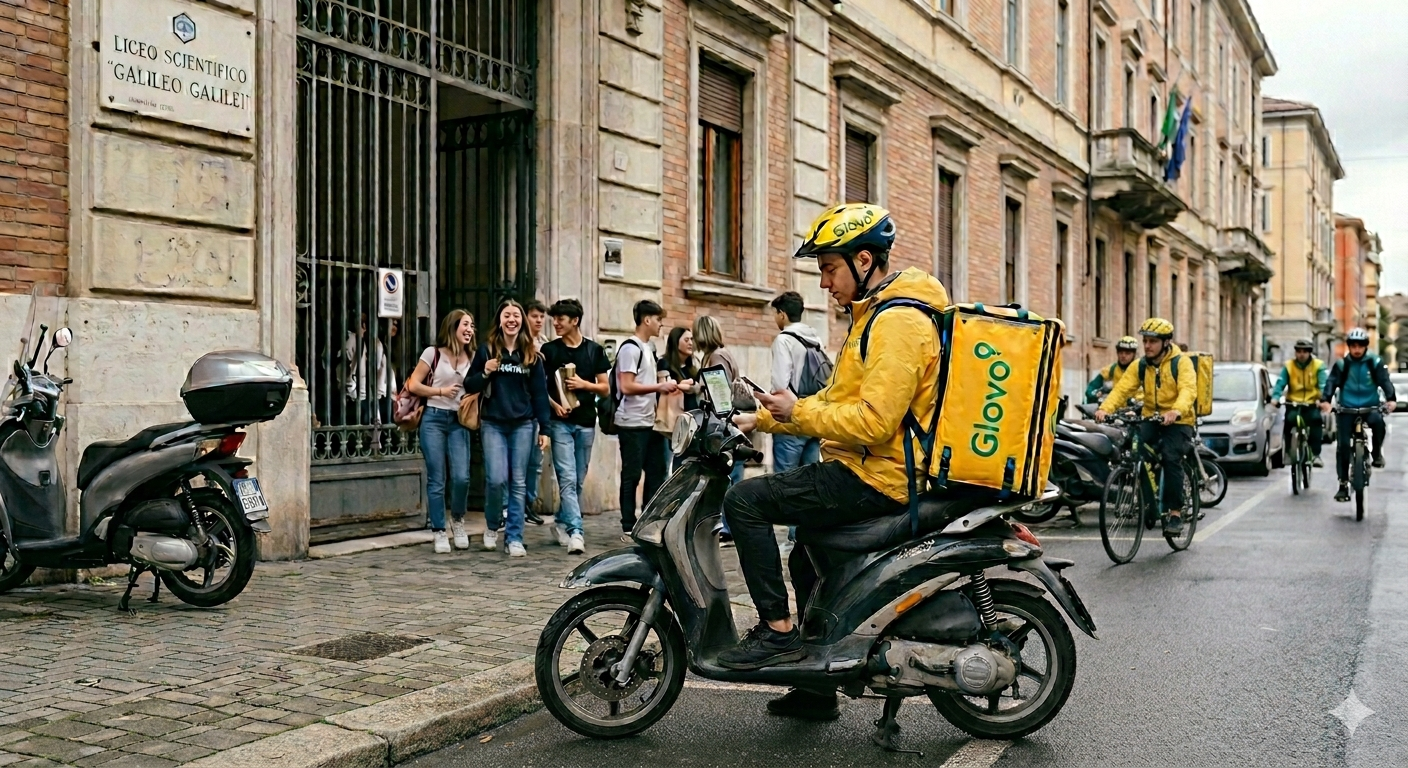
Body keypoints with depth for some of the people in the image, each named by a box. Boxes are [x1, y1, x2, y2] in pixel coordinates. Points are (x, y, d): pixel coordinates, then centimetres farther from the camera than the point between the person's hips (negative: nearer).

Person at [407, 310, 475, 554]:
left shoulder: (470, 359, 12)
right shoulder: (433, 353, 1)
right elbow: (413, 385, 0)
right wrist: (441, 391, -7)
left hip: (459, 421, 3)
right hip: (434, 418, -3)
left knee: (461, 477, -11)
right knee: (436, 479, -2)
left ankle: (458, 521, 15)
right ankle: (439, 532, 8)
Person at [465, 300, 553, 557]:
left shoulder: (531, 354, 6)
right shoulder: (487, 350, 2)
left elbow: (540, 392, 6)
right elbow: (469, 386, 5)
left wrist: (544, 429, 1)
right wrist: (485, 373, -15)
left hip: (523, 425, 1)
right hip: (493, 424, -1)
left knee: (519, 483, 2)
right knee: (497, 479, -10)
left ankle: (515, 538, 10)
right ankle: (492, 526, 16)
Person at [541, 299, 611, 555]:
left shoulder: (594, 350, 7)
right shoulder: (549, 350, 4)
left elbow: (605, 388, 8)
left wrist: (584, 384, -10)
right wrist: (554, 404, -12)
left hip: (586, 423, 2)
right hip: (560, 422, -2)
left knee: (578, 481, 10)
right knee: (567, 478, -12)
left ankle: (562, 522, 27)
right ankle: (575, 531, -18)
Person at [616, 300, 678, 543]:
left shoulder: (650, 348, 16)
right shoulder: (630, 348, -12)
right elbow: (626, 386, -18)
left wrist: (666, 385, 8)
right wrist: (659, 387, -16)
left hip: (651, 422, 9)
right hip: (633, 424, -9)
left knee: (656, 473, 11)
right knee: (631, 476, -1)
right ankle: (628, 528, 6)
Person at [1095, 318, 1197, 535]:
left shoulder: (1181, 362, -9)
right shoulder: (1139, 366, 4)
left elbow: (1188, 390, -26)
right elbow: (1121, 389, -10)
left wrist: (1176, 411, -46)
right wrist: (1105, 408, -29)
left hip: (1177, 421, -4)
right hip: (1150, 418, 4)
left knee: (1171, 459, -22)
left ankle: (1175, 513, -13)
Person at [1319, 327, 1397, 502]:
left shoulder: (1375, 363, 3)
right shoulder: (1341, 365, 2)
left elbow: (1385, 381, -8)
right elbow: (1331, 382, -9)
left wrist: (1391, 399, -27)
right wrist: (1325, 400, -28)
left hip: (1370, 407, 0)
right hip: (1346, 409, 0)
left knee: (1379, 422, -34)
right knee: (1343, 445, -8)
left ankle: (1377, 453, -7)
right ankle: (1343, 484, -1)